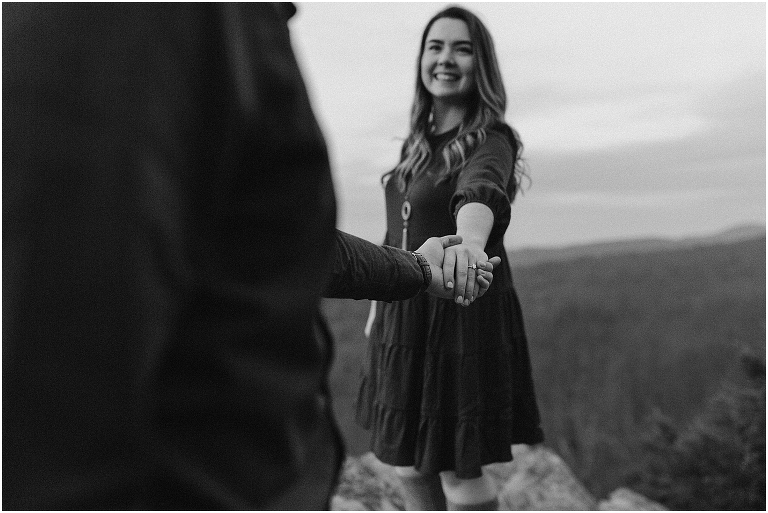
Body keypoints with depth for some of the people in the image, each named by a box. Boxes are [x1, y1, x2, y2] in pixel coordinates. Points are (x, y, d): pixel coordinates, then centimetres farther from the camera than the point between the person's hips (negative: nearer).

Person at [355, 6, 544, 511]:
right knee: (410, 466, 13)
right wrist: (379, 302, 19)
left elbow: (481, 194, -35)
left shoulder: (491, 141, -11)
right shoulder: (416, 142, 11)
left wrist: (469, 242, -57)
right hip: (403, 315, 7)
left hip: (463, 314, -7)